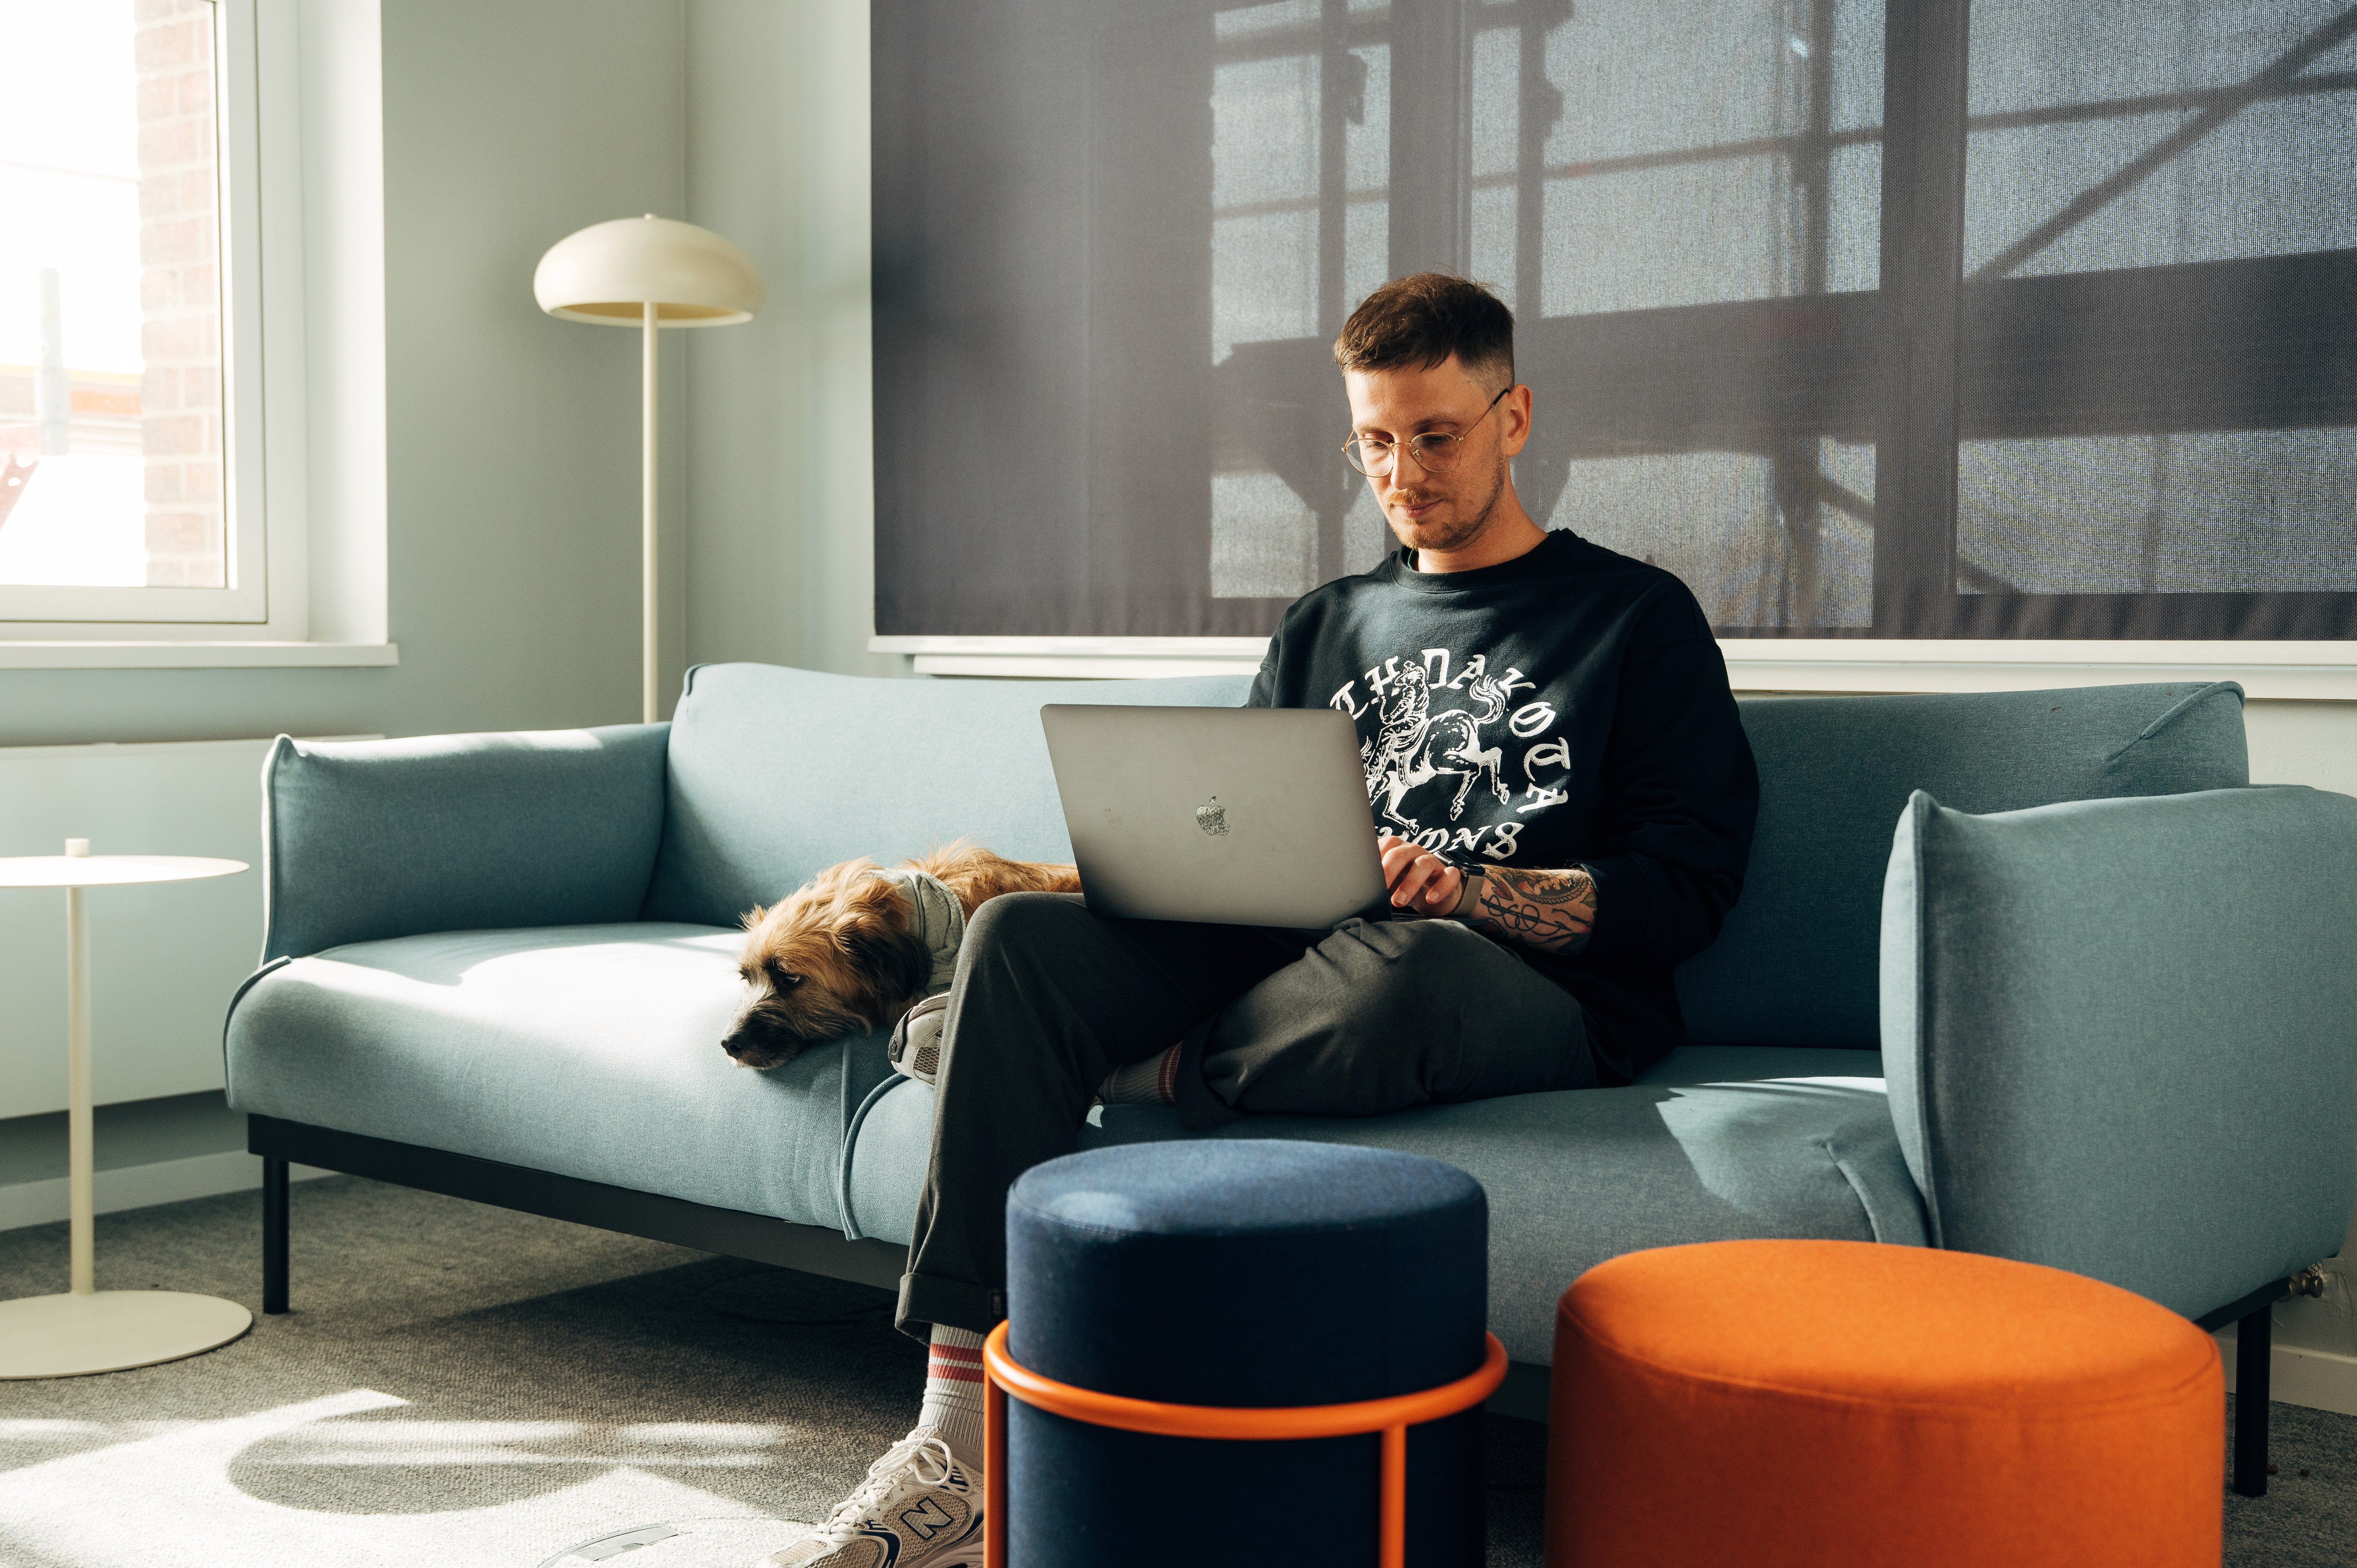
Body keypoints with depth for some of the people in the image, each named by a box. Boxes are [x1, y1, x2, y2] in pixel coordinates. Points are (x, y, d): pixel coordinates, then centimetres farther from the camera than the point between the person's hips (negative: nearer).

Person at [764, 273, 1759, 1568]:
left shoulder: (1638, 617, 9)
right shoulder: (1327, 627, 26)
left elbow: (1684, 887, -2)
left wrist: (1464, 892, -17)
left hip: (1535, 992, -5)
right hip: (1298, 957, 5)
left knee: (1388, 973, -42)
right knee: (1019, 936, -21)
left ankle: (1148, 1072, -10)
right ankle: (959, 1446, -27)